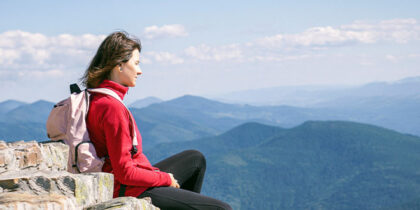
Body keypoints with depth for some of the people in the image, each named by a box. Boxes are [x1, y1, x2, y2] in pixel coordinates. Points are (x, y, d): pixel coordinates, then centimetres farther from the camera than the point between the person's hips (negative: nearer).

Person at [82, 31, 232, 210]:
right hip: (130, 192, -10)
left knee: (195, 159, 28)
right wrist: (166, 179, -11)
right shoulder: (112, 107, -23)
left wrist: (158, 175, 6)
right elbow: (125, 172, -24)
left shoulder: (97, 98, 8)